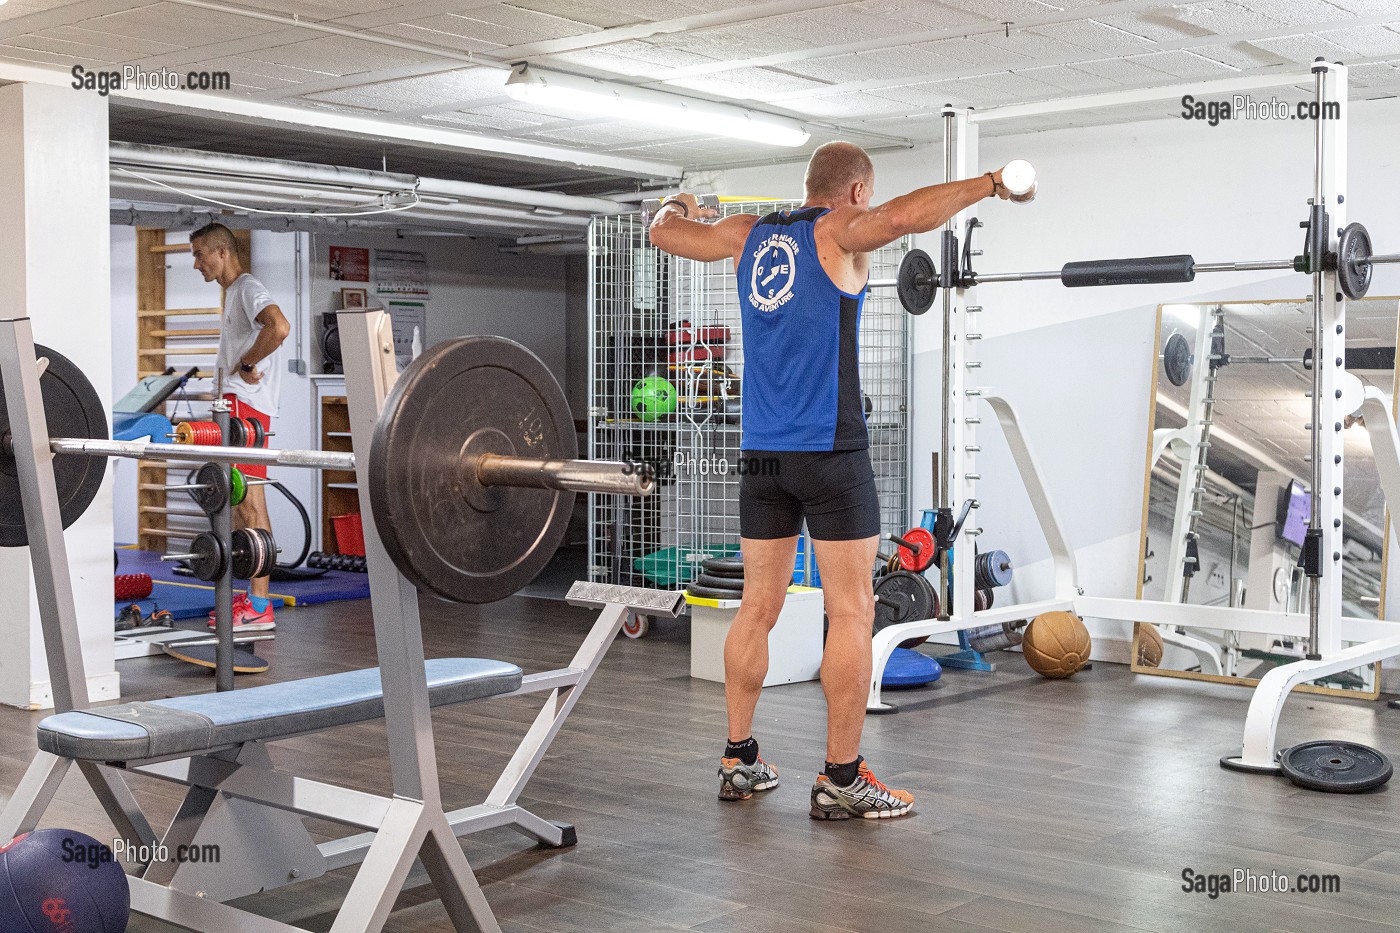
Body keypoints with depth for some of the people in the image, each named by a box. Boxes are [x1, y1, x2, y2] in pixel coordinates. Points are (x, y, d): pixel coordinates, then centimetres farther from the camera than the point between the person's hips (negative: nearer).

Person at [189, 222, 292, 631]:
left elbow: (279, 326, -28)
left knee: (249, 504, -12)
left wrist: (245, 365, -18)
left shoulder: (248, 288, -8)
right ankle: (251, 598, 14)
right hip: (234, 405, 11)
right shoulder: (234, 293, 24)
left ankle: (260, 607, -12)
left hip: (245, 406, -11)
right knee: (240, 505, 10)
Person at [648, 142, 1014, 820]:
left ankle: (739, 761, 18)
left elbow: (663, 232, 22)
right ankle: (841, 780, 0)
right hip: (829, 449, -6)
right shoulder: (841, 230, -4)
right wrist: (987, 183, -13)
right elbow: (904, 215, -24)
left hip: (761, 454, 7)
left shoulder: (747, 234, 13)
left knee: (758, 607, 13)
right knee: (851, 613, -1)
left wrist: (678, 206, 44)